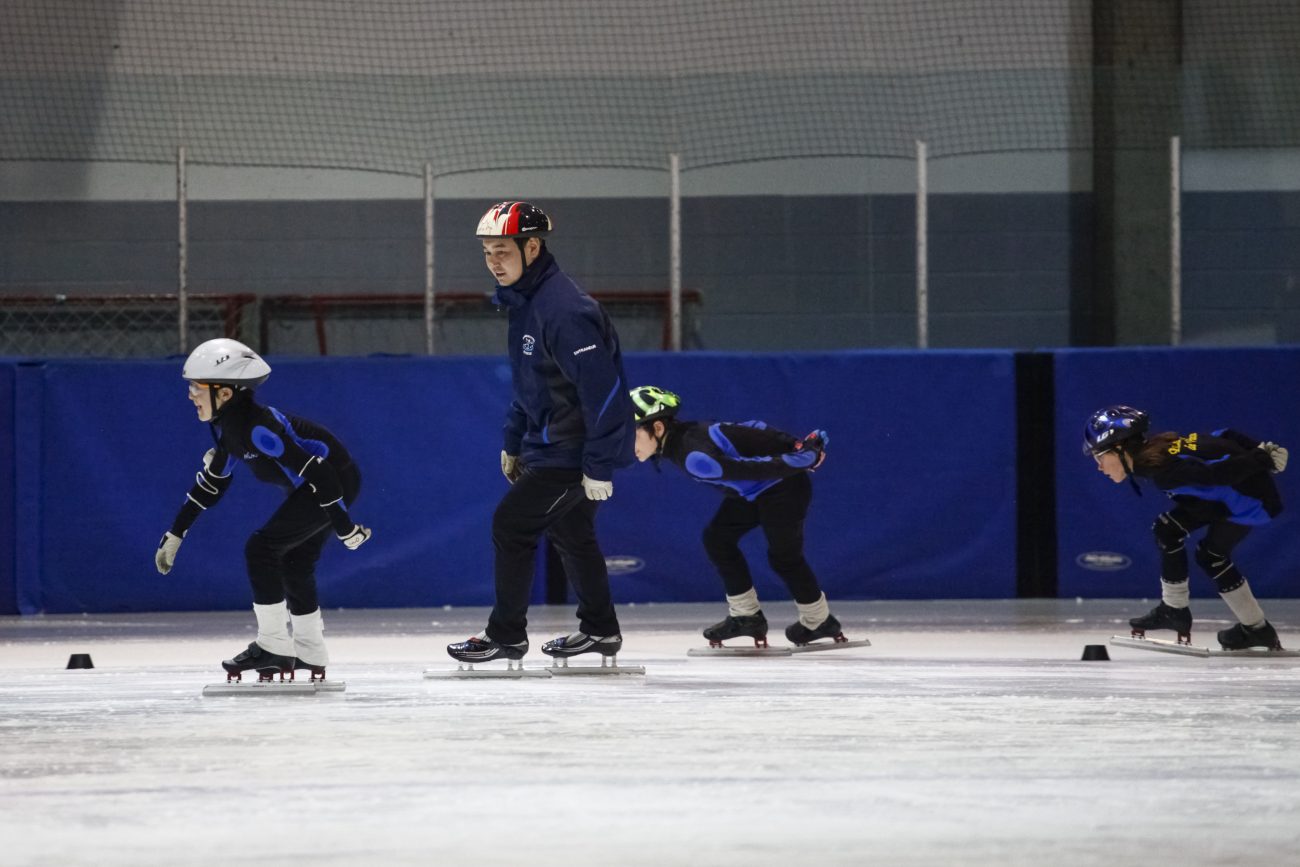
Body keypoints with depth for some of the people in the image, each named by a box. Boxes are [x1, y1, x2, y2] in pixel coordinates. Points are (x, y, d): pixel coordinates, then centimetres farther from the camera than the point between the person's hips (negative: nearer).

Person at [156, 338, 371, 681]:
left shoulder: (257, 426, -27)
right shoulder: (227, 427, 5)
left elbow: (316, 471, -28)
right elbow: (211, 482, 16)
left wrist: (343, 526, -26)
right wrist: (175, 534, 16)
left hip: (336, 480, -10)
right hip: (310, 485, 10)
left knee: (262, 548, -13)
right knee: (294, 563, 19)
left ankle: (273, 647, -7)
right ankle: (310, 655, 31)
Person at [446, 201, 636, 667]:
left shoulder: (562, 309, -27)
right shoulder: (522, 301, 7)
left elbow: (602, 387, -29)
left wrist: (599, 466, -27)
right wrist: (513, 444, 21)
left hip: (572, 450, -10)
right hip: (549, 443, 10)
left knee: (511, 524, -7)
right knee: (569, 533, 20)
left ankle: (506, 635, 3)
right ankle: (599, 630, 32)